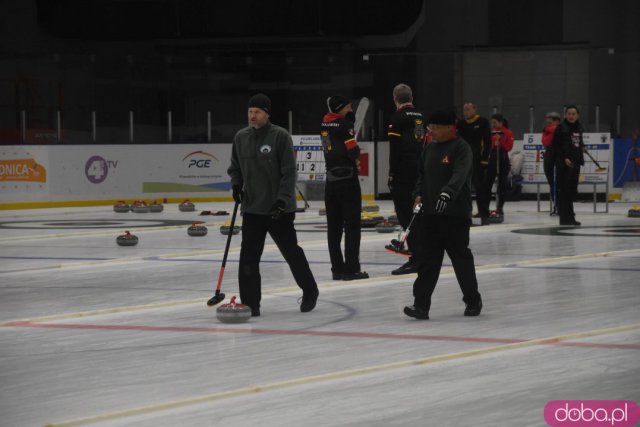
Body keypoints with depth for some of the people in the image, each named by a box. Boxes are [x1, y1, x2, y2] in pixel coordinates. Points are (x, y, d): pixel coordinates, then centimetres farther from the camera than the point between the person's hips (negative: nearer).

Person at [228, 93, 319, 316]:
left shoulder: (280, 136, -11)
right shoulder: (240, 137, 5)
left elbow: (289, 172, -13)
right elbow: (235, 167, 18)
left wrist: (283, 199, -20)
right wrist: (236, 184, -1)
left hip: (279, 209, -4)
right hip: (251, 208, 4)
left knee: (291, 251, 9)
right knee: (248, 257, -3)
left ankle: (310, 291, 30)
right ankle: (250, 304, 2)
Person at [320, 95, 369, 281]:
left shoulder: (325, 124, 9)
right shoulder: (343, 124, -12)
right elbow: (354, 152, -14)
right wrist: (354, 153, 8)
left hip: (331, 180, 7)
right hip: (347, 179, -7)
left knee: (334, 226, 9)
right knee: (352, 225, -3)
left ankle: (337, 269, 10)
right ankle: (351, 269, -5)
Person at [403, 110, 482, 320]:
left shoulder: (461, 149, -10)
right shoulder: (429, 149, 13)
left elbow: (459, 175, -25)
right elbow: (422, 175, 23)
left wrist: (447, 193, -41)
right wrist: (419, 194, 5)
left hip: (456, 214, -6)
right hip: (431, 213, 6)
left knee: (461, 257, 4)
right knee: (428, 259, 1)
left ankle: (473, 301, 21)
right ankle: (421, 304, -2)